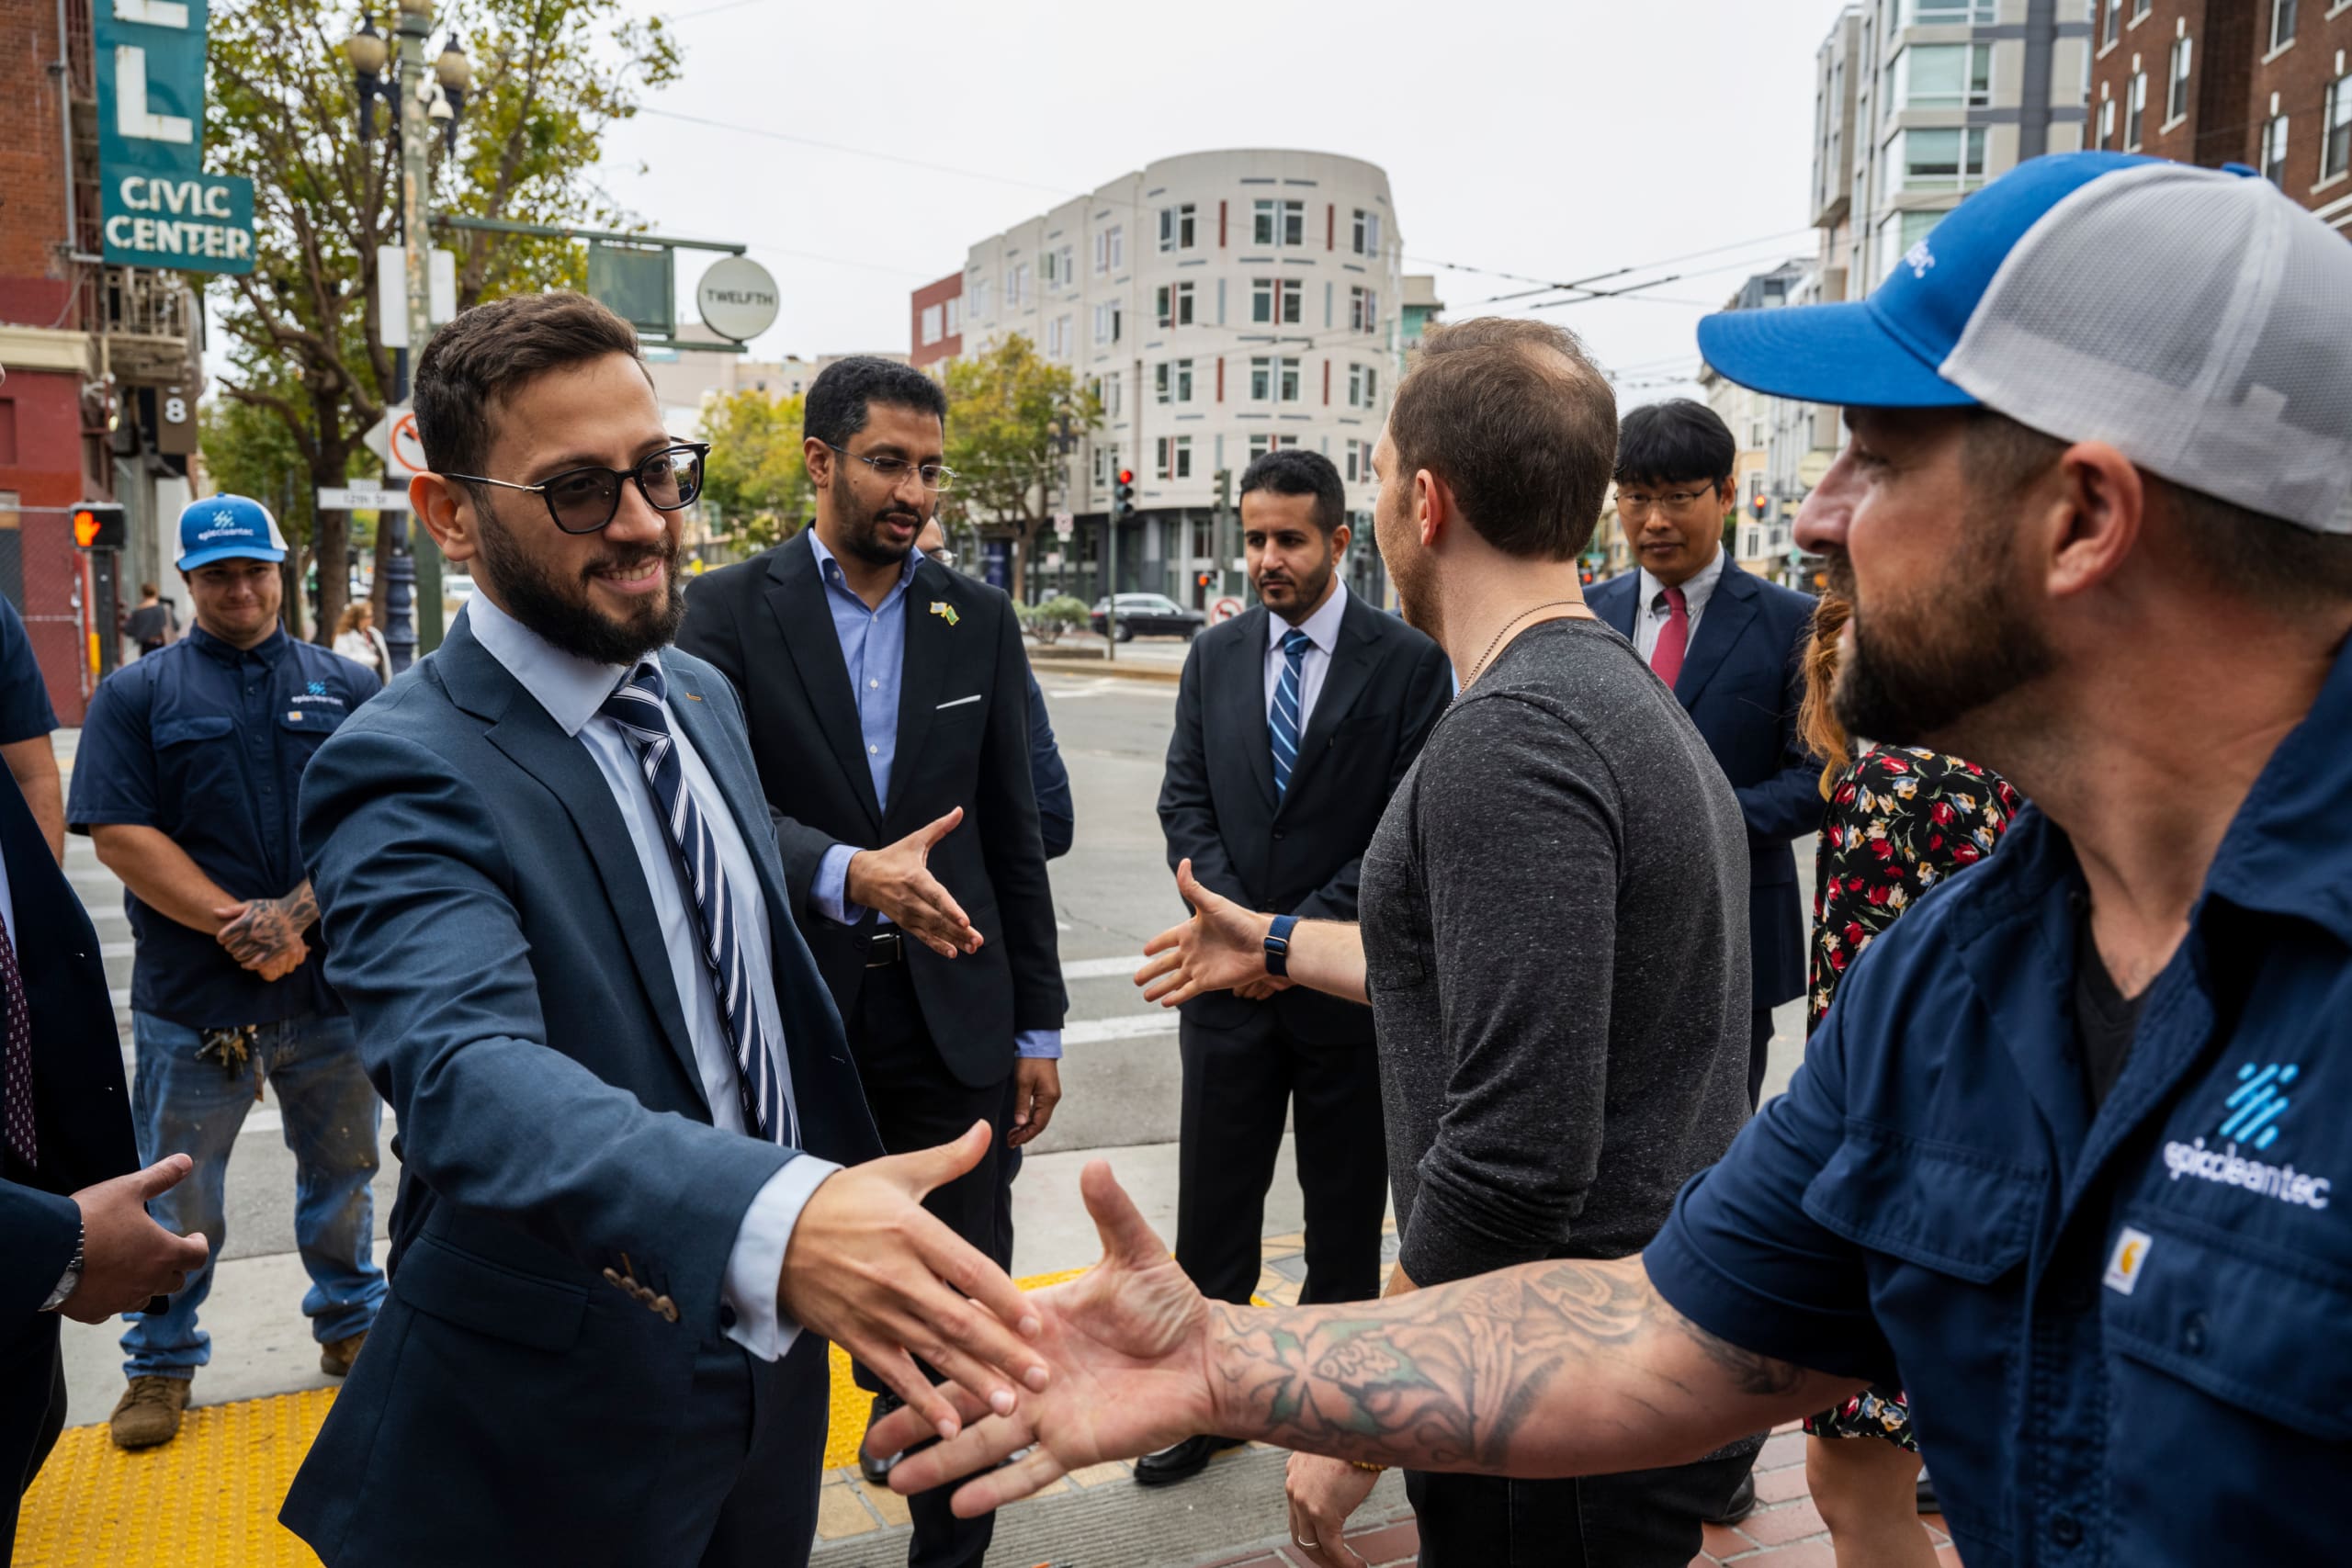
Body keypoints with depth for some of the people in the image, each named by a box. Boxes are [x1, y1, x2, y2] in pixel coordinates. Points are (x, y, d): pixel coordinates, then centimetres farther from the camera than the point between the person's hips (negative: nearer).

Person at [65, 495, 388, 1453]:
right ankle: (161, 1363, 29)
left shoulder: (343, 686, 6)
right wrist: (233, 922, -16)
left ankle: (351, 1325, 34)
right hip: (193, 1001, -1)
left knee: (342, 1169, 15)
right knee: (179, 1194, 10)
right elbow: (118, 834, -7)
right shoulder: (136, 694, 3)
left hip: (332, 985, 2)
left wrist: (296, 912, -16)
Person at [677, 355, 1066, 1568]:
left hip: (953, 1016, 2)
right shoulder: (727, 610, -3)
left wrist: (1039, 1024, 6)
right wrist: (847, 872, -34)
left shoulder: (979, 619, 5)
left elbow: (1013, 835, 7)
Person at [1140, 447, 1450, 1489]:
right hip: (1231, 977, 3)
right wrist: (1236, 920, -11)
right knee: (1213, 1205, 9)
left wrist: (1305, 931, -15)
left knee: (1346, 1207, 13)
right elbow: (1185, 801, 4)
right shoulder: (1215, 657, 6)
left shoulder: (1408, 662, -6)